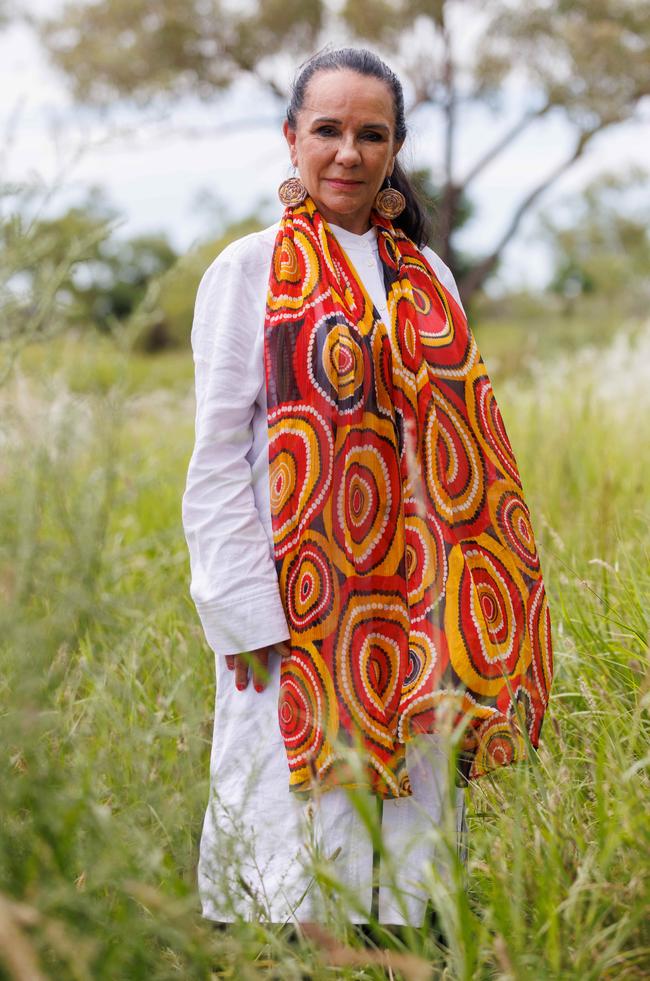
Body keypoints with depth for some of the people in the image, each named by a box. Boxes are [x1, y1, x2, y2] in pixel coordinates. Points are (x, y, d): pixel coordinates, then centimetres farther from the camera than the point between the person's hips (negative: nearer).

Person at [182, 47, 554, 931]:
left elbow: (456, 438, 14)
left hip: (414, 611, 4)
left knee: (410, 827, 6)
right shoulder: (248, 270, 0)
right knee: (303, 837, -2)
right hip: (298, 608, -4)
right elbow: (216, 455, -5)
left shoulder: (428, 278, 13)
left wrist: (457, 609, 7)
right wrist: (245, 615, -13)